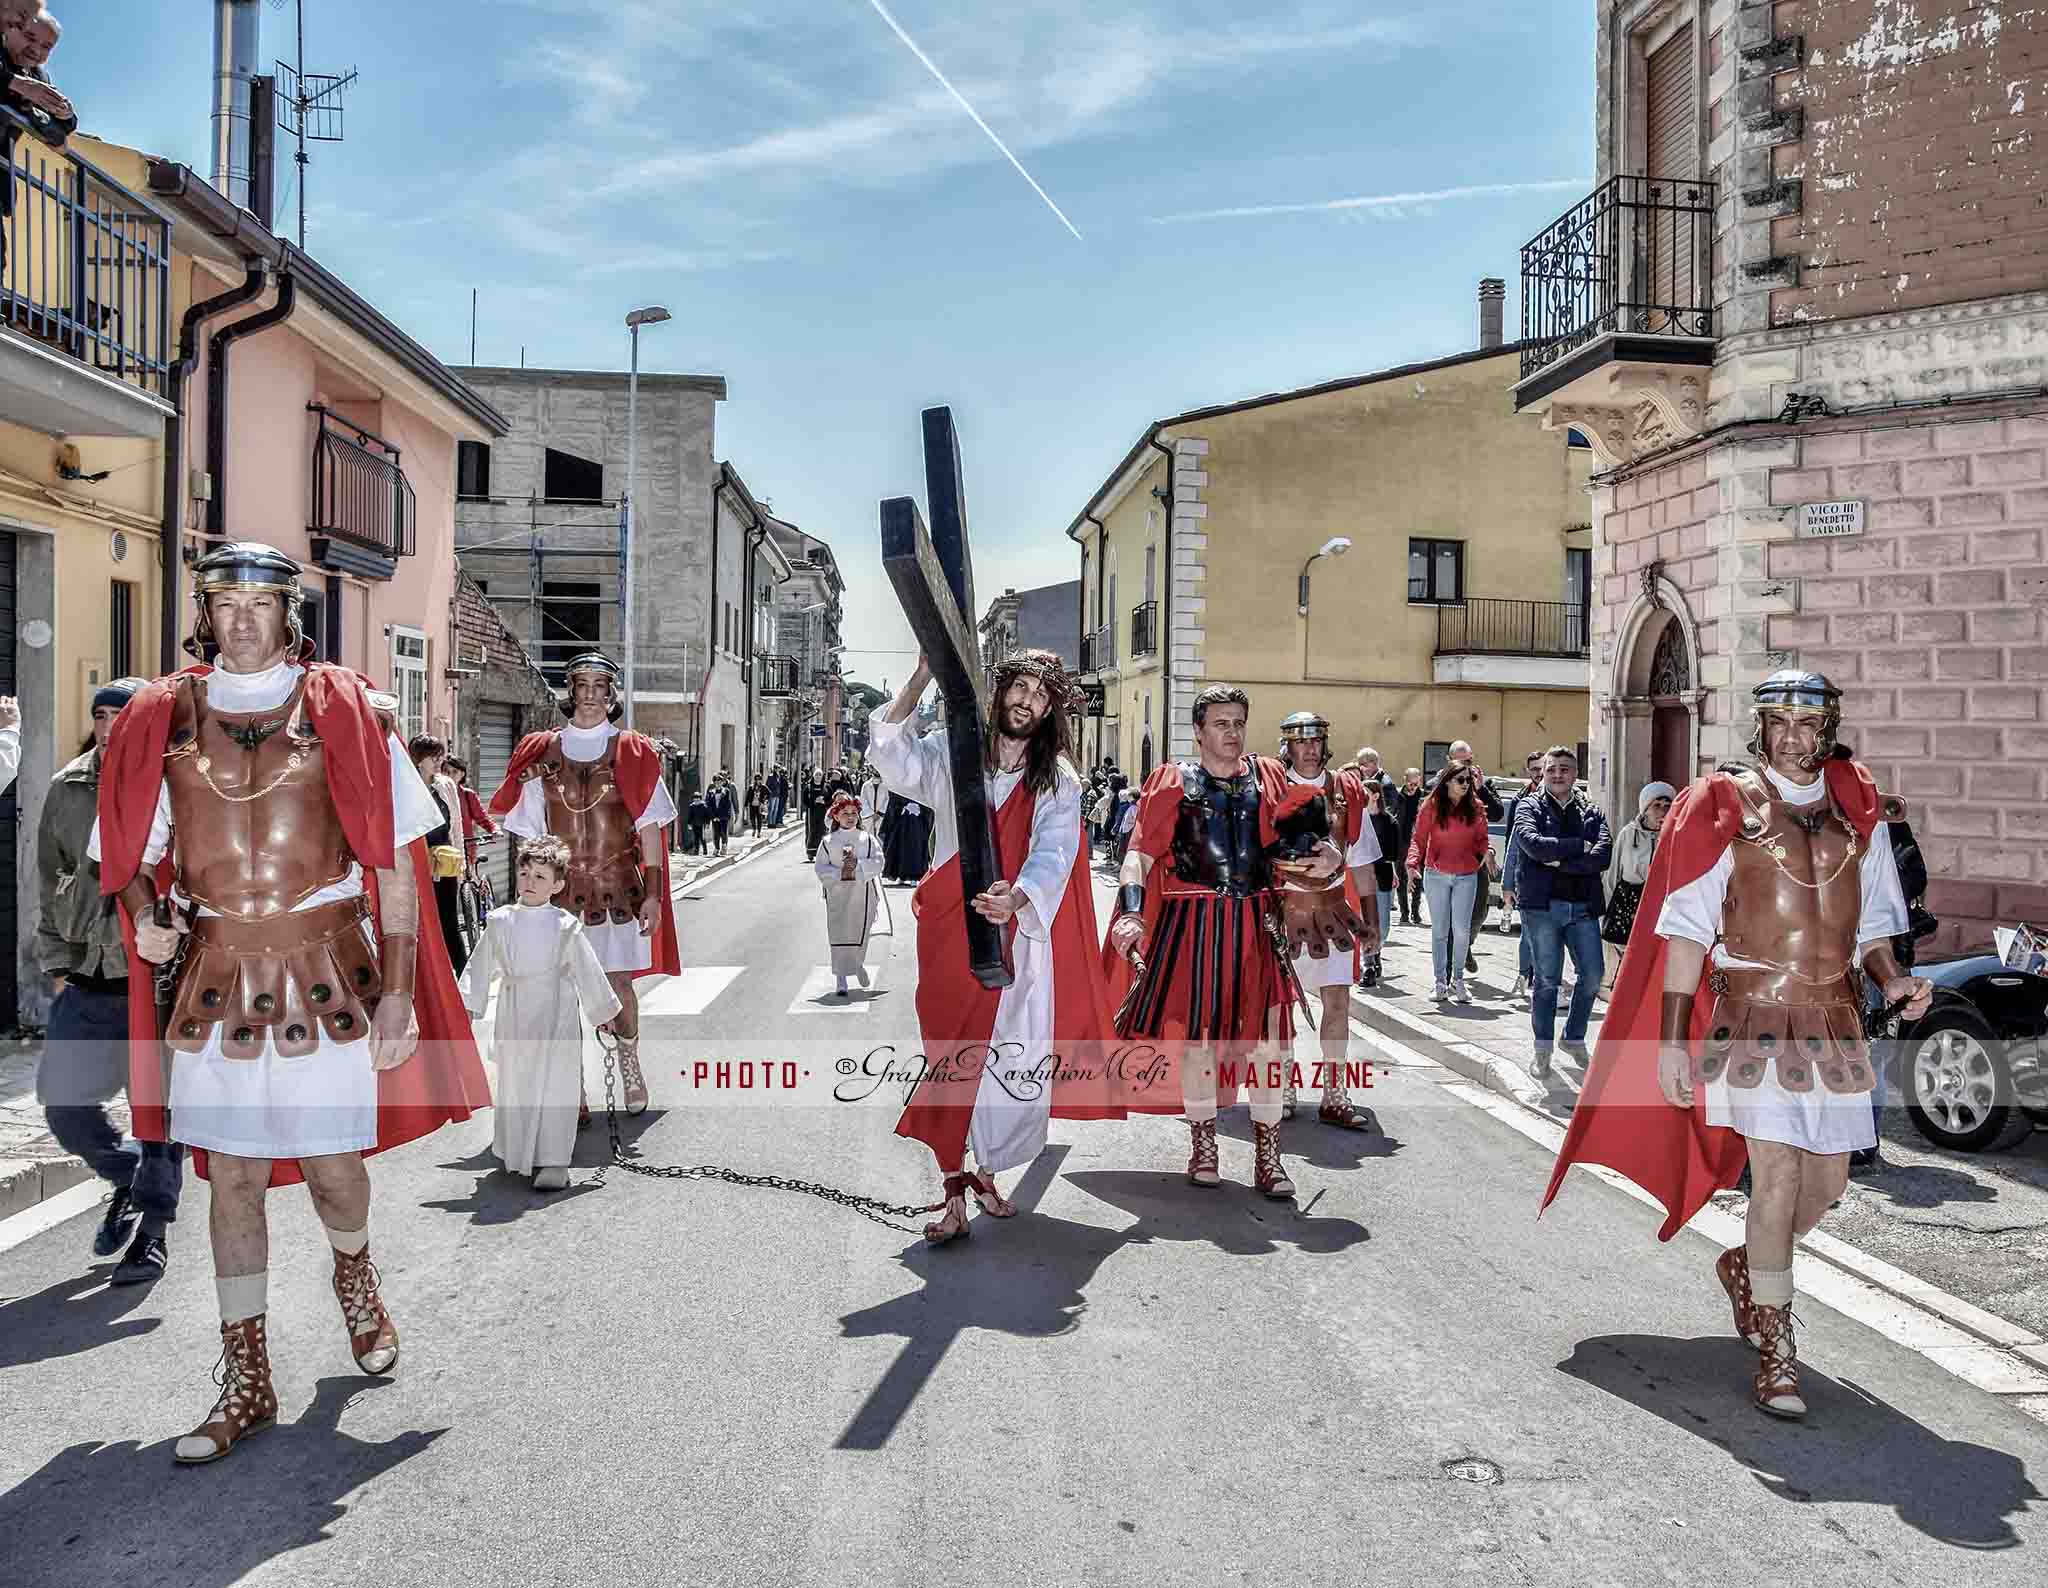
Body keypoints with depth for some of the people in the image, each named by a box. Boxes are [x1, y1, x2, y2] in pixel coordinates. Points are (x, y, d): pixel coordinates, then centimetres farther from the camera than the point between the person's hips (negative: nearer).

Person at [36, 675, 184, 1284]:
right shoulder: (67, 791, 8)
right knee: (64, 1107, 5)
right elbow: (51, 885, 17)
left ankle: (152, 1232, 19)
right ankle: (127, 1179, 33)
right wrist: (58, 967, 11)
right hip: (87, 981, 5)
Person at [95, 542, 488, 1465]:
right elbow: (132, 854, 15)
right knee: (232, 1179, 7)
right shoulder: (163, 721, 5)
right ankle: (246, 1382, 22)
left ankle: (354, 1271, 42)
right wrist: (145, 916, -8)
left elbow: (396, 863, -3)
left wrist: (400, 991, -7)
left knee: (331, 1165, 6)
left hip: (326, 970, -2)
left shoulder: (343, 713, -2)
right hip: (216, 977, 2)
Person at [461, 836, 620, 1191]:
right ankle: (516, 1153, 30)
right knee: (513, 1084, 12)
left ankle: (553, 1161, -3)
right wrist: (466, 1003, 9)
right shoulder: (500, 921, 4)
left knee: (555, 1084, -7)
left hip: (556, 1015, -3)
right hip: (513, 1015, 3)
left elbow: (587, 969, 5)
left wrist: (602, 1012, 11)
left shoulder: (565, 925, -3)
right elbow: (482, 966, 12)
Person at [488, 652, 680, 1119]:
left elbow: (649, 828, 0)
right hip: (560, 888, 1)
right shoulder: (543, 752, 5)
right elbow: (529, 835, 7)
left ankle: (629, 1064, 27)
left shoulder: (631, 753, 2)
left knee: (619, 982, 5)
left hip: (618, 887, -1)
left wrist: (653, 894, -6)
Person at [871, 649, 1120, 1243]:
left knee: (1016, 1059, 1)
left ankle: (983, 1169, 22)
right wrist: (922, 675, -20)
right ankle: (955, 1189, 4)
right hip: (953, 932, -1)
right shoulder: (952, 753, 6)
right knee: (955, 1056, -2)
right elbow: (895, 758, -12)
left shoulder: (1059, 780, 4)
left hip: (1022, 934, 1)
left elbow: (1053, 854, -10)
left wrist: (1016, 897, -31)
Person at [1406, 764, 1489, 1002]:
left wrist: (1486, 852, -6)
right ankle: (1441, 982, 12)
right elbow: (1419, 838, -1)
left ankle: (1458, 979, 13)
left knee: (1461, 929, -3)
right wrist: (1413, 862, -16)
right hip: (1436, 874, -1)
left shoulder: (1475, 807, 4)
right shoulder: (1431, 806, -3)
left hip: (1467, 876, 1)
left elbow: (1481, 838, 13)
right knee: (1439, 930, 5)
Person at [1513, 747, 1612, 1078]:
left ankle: (1574, 1038, 23)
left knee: (1592, 976, 2)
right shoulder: (1529, 806, 5)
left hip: (1583, 906, 3)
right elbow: (1533, 844, -16)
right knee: (1546, 979, 1)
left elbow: (1604, 855, -6)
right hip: (1542, 905, -3)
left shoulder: (1592, 812, 12)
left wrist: (1558, 861, -13)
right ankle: (1543, 1050, 11)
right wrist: (1579, 846, -9)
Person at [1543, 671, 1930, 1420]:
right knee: (1777, 1175, -9)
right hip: (1755, 1012, -5)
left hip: (1835, 1017, 5)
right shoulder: (1727, 805, -2)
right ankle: (1775, 1353, 3)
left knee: (1827, 1180, 11)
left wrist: (1890, 979, -2)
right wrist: (1671, 1037, -8)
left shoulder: (1858, 809, 10)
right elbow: (1685, 929, -4)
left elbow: (1872, 919, 19)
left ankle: (1745, 1265, 39)